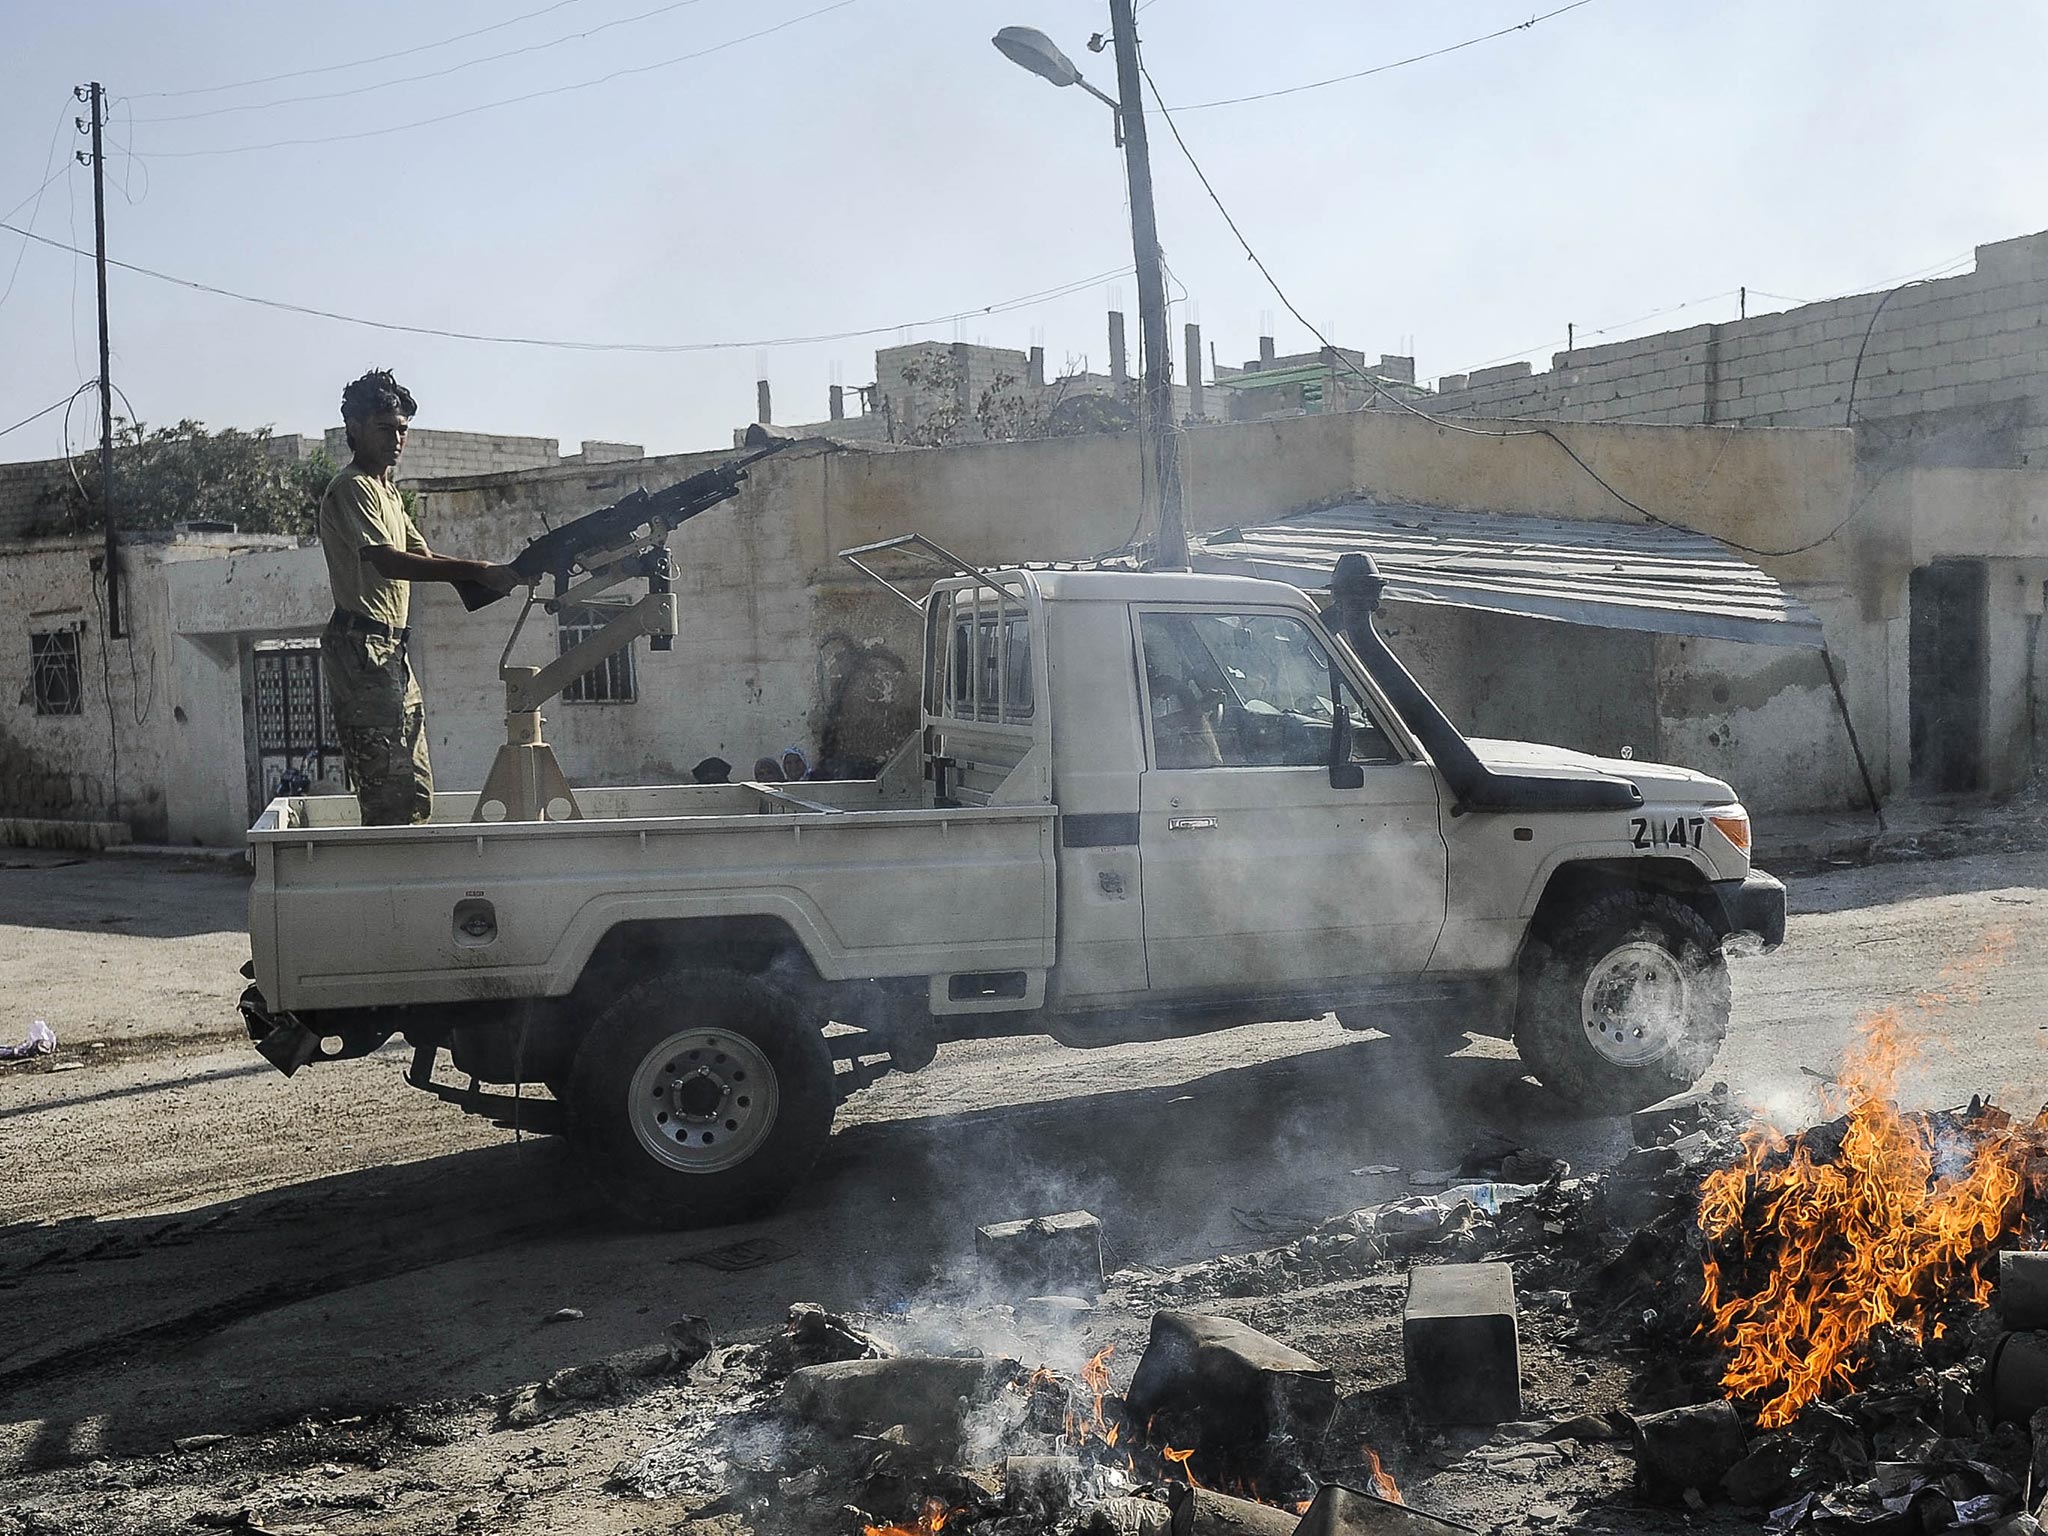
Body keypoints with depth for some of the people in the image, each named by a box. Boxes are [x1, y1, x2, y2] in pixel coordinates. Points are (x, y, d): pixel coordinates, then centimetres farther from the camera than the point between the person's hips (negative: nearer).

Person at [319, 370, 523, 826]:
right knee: (390, 795, -14)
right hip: (362, 649, -10)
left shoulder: (387, 491, 24)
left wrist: (485, 573, 0)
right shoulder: (351, 488, -8)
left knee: (416, 795, 9)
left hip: (392, 652, 10)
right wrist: (477, 571, -27)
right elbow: (387, 562, -22)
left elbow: (422, 556, 19)